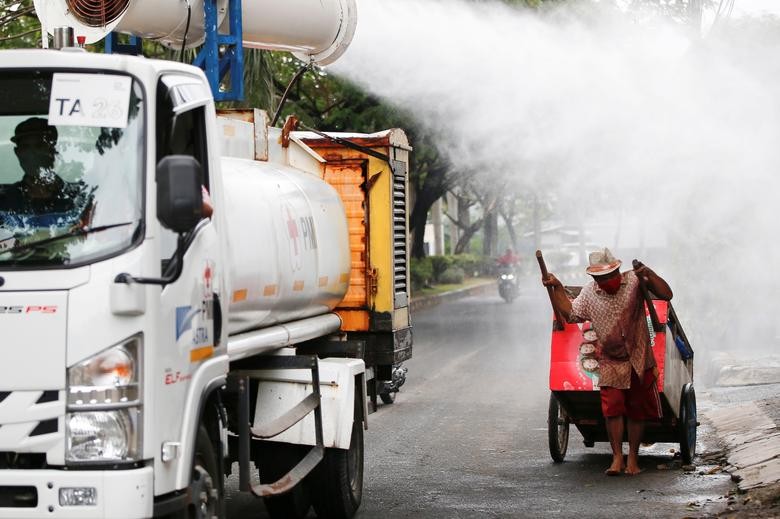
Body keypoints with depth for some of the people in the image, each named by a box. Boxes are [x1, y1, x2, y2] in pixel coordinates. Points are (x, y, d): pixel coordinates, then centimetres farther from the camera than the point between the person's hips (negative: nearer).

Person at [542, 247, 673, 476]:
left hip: (639, 359, -1)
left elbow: (666, 295, -12)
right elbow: (570, 313, 9)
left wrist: (649, 274, -27)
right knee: (612, 408, -11)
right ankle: (617, 457, -5)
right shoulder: (589, 292, 1)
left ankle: (633, 459, 14)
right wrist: (557, 288, 2)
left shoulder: (634, 280, -8)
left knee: (637, 410, 5)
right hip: (611, 362, 1)